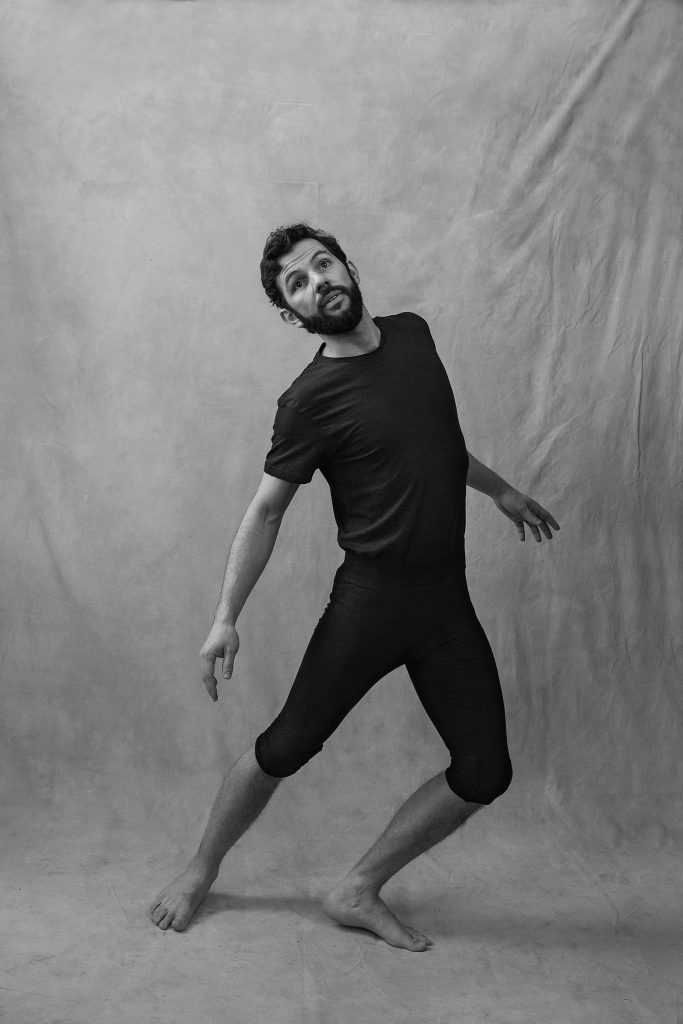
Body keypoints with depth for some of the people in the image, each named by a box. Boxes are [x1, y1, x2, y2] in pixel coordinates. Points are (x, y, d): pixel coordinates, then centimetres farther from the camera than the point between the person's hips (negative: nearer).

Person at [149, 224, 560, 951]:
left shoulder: (412, 334, 5)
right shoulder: (310, 400, -12)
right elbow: (266, 510, -6)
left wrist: (498, 490, 29)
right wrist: (226, 618, -10)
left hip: (446, 597, 6)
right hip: (370, 597, -5)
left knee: (485, 771, 3)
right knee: (288, 745, 3)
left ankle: (358, 892, 18)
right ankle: (201, 871, 29)